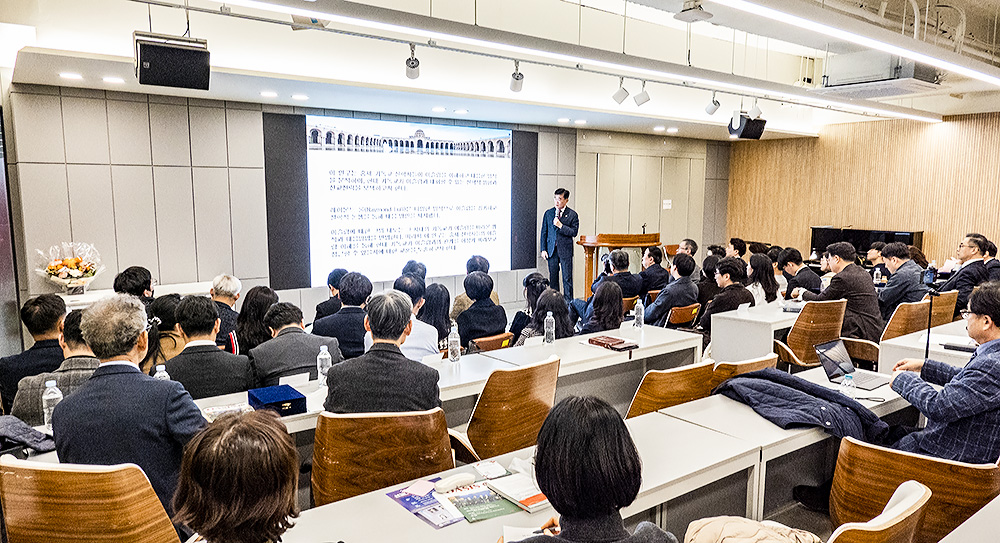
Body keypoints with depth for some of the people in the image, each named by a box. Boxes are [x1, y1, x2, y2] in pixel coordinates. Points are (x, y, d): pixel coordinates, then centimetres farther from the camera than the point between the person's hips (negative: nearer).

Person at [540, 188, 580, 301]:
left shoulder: (572, 215, 0)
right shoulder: (548, 213, 8)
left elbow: (574, 232, -6)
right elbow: (544, 232, 9)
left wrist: (561, 226, -16)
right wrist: (543, 249, 2)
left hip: (565, 250, -3)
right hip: (551, 250, 3)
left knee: (567, 278, -2)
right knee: (553, 278, 7)